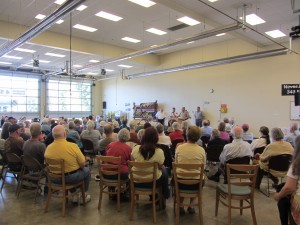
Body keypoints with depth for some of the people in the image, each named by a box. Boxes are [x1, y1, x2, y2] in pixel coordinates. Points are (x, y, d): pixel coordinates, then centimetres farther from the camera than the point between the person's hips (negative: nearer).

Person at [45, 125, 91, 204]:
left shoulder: (48, 148, -12)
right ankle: (84, 196, 32)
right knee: (86, 170, 24)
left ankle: (74, 195, 36)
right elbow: (82, 164, -15)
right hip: (72, 178, -4)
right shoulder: (73, 146, -24)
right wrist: (79, 167, 7)